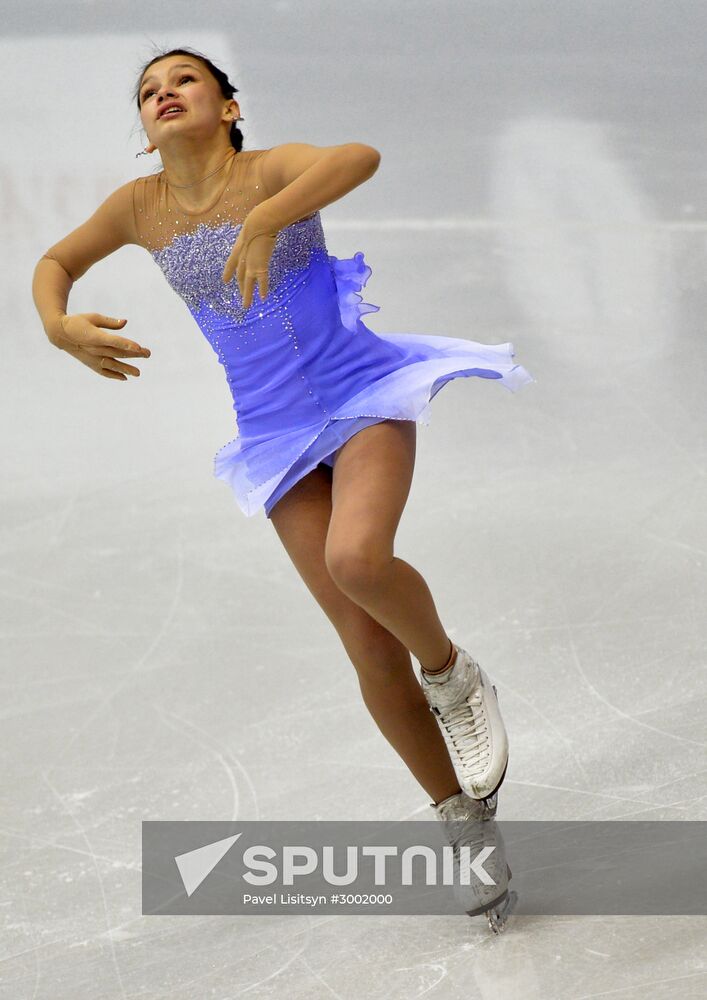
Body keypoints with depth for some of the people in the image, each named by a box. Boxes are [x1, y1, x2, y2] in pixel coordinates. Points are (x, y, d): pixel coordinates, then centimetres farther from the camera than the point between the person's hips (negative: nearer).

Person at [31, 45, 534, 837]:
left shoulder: (270, 170, -12)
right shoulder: (141, 207, 1)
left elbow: (360, 157, -33)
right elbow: (55, 262, 16)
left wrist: (266, 221, -44)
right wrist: (57, 326, -5)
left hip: (363, 392, -4)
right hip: (278, 434, 4)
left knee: (357, 558, -33)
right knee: (370, 653, -2)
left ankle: (453, 676, -2)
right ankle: (461, 811, 15)